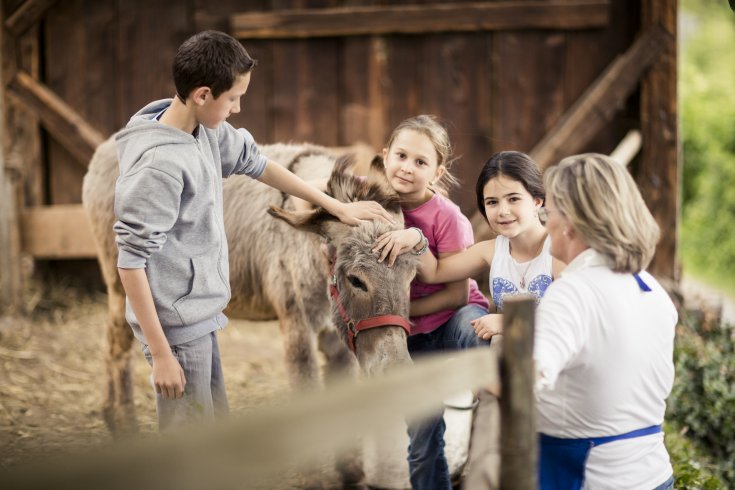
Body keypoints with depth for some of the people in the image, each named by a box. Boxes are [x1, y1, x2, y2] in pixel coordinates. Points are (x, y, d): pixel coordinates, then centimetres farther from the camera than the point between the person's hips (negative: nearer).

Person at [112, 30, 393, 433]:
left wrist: (337, 207, 22)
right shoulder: (159, 164, -25)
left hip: (199, 316, 9)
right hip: (175, 326, -9)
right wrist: (161, 353, -22)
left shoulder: (207, 130, 1)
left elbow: (257, 164, 18)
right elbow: (131, 263, -23)